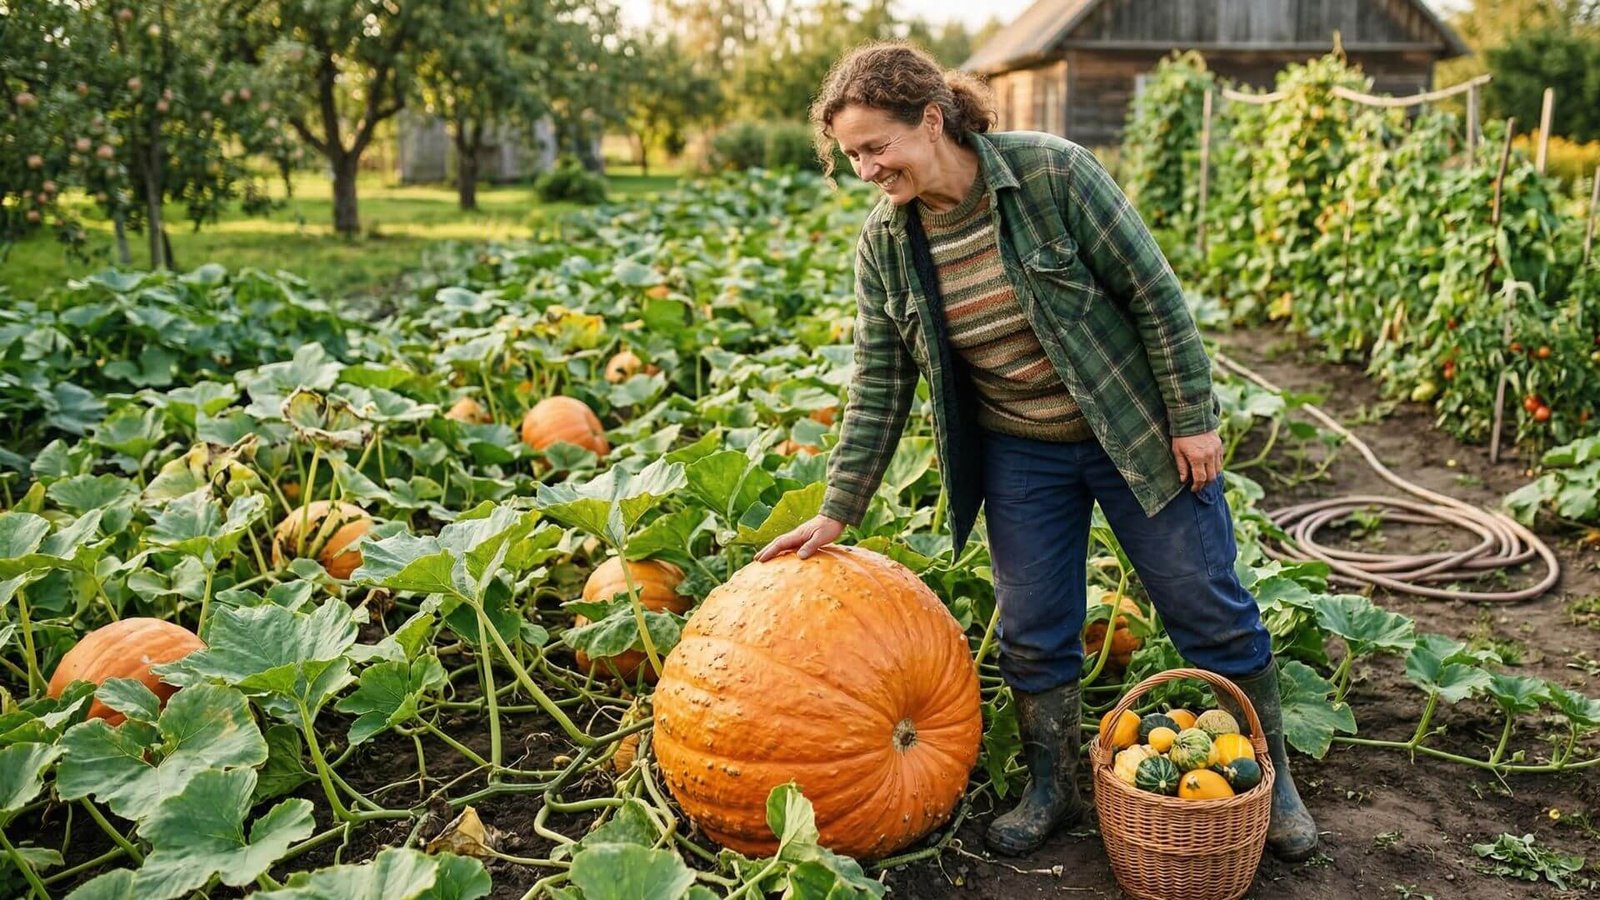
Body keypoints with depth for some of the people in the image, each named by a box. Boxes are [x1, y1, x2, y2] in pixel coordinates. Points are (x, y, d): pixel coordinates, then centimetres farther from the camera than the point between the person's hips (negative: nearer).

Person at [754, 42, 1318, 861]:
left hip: (1135, 432, -3)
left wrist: (1192, 418, -13)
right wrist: (837, 511, -2)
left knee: (1210, 610, 7)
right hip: (1019, 456, 4)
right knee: (1033, 635, 8)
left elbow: (1154, 294, -15)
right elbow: (879, 387, -1)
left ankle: (1272, 780, 28)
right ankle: (1052, 790, 31)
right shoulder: (883, 242, -7)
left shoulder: (1053, 172, -20)